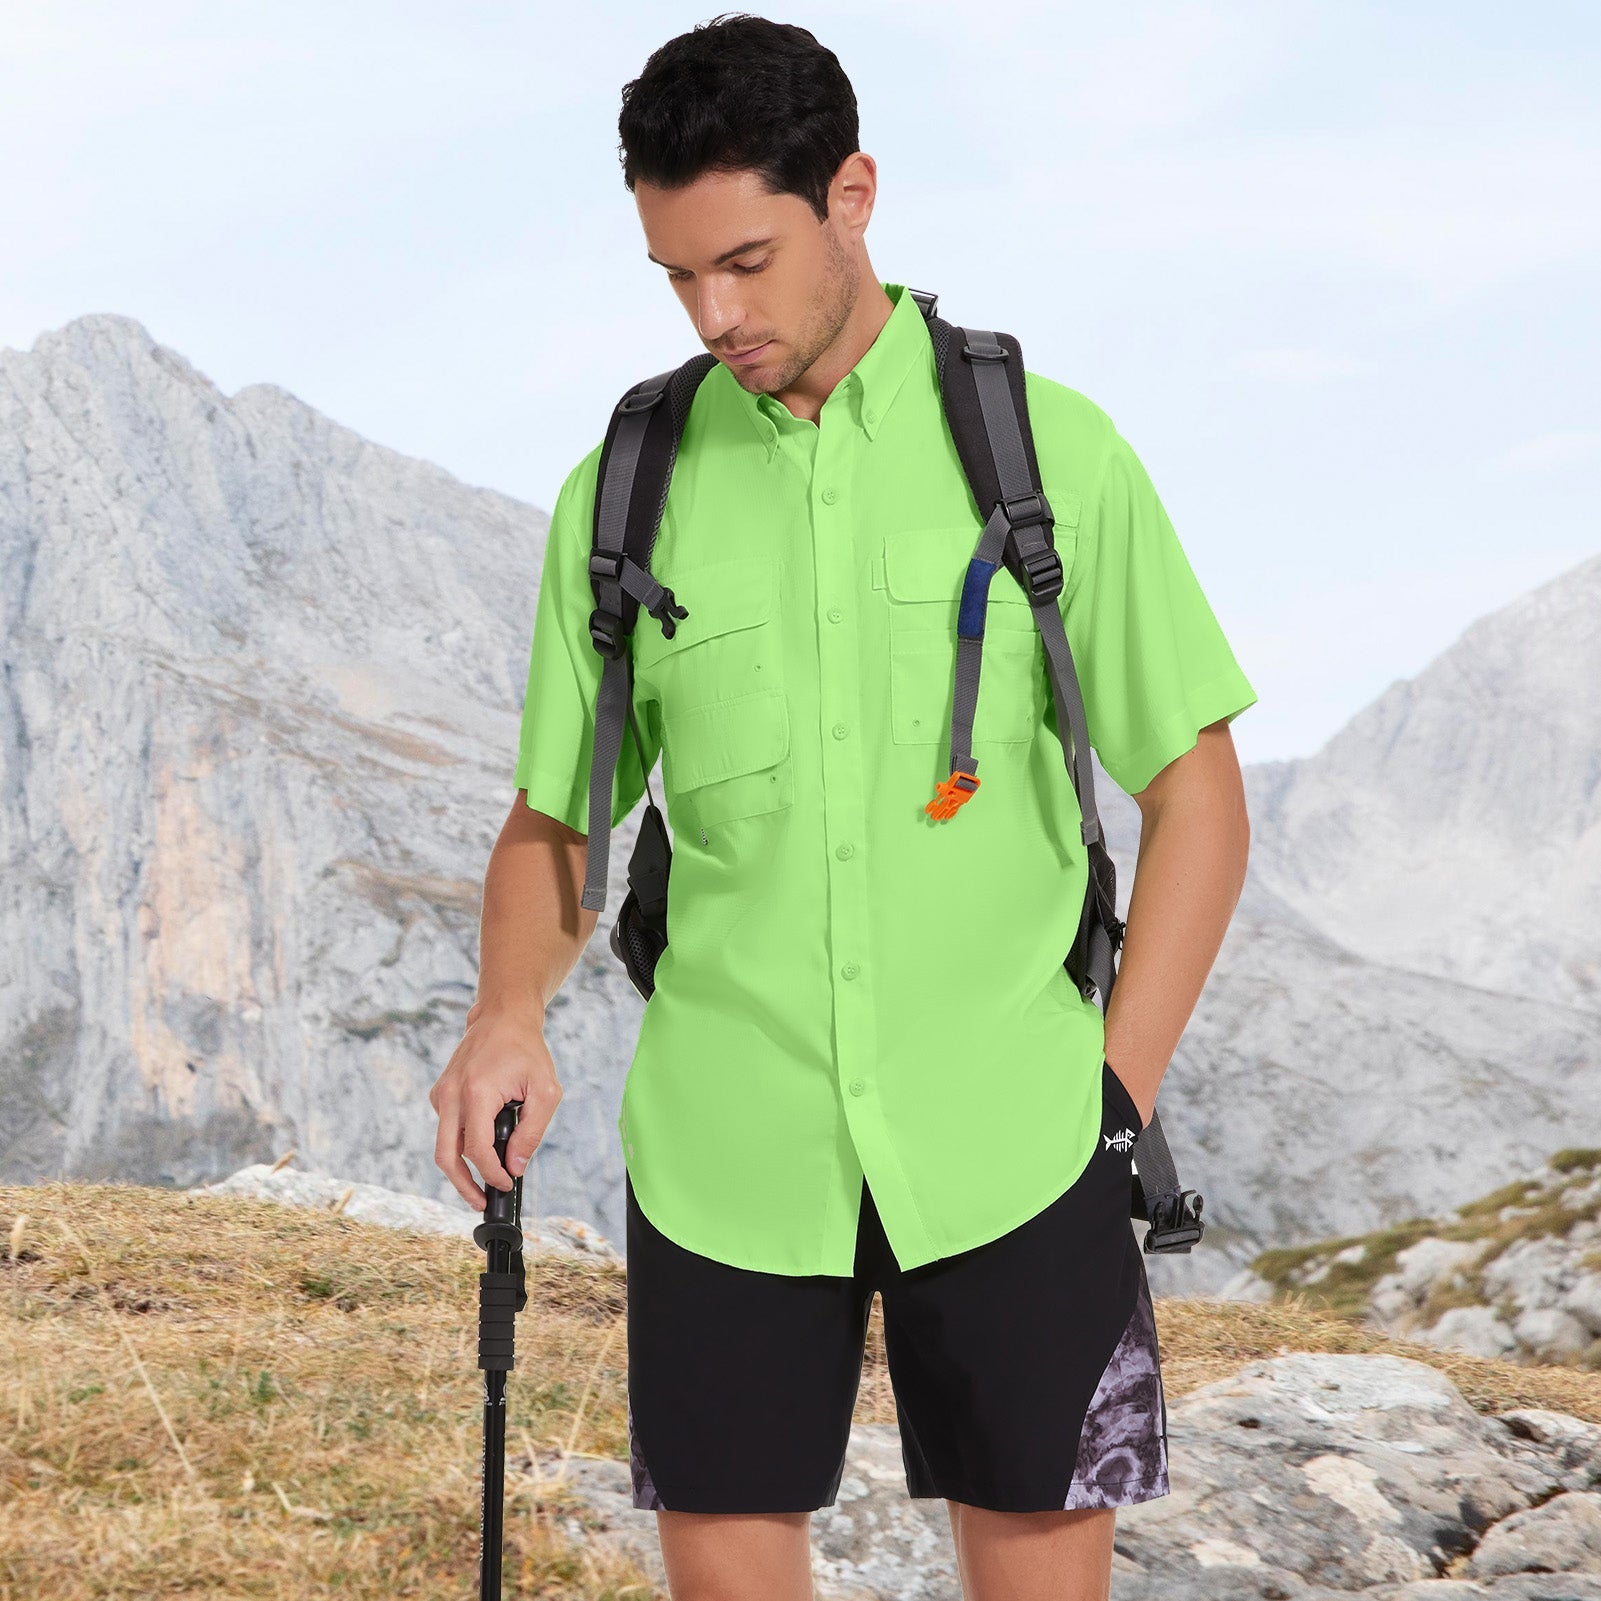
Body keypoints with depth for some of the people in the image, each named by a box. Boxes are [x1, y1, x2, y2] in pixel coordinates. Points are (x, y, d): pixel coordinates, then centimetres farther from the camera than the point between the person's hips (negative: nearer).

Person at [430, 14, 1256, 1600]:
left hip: (1005, 1150, -1)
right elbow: (553, 816, 12)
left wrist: (1119, 1090, -5)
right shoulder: (624, 494, 5)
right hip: (726, 1151, 2)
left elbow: (1194, 788, 3)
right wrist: (506, 1018, -8)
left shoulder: (1051, 449, 0)